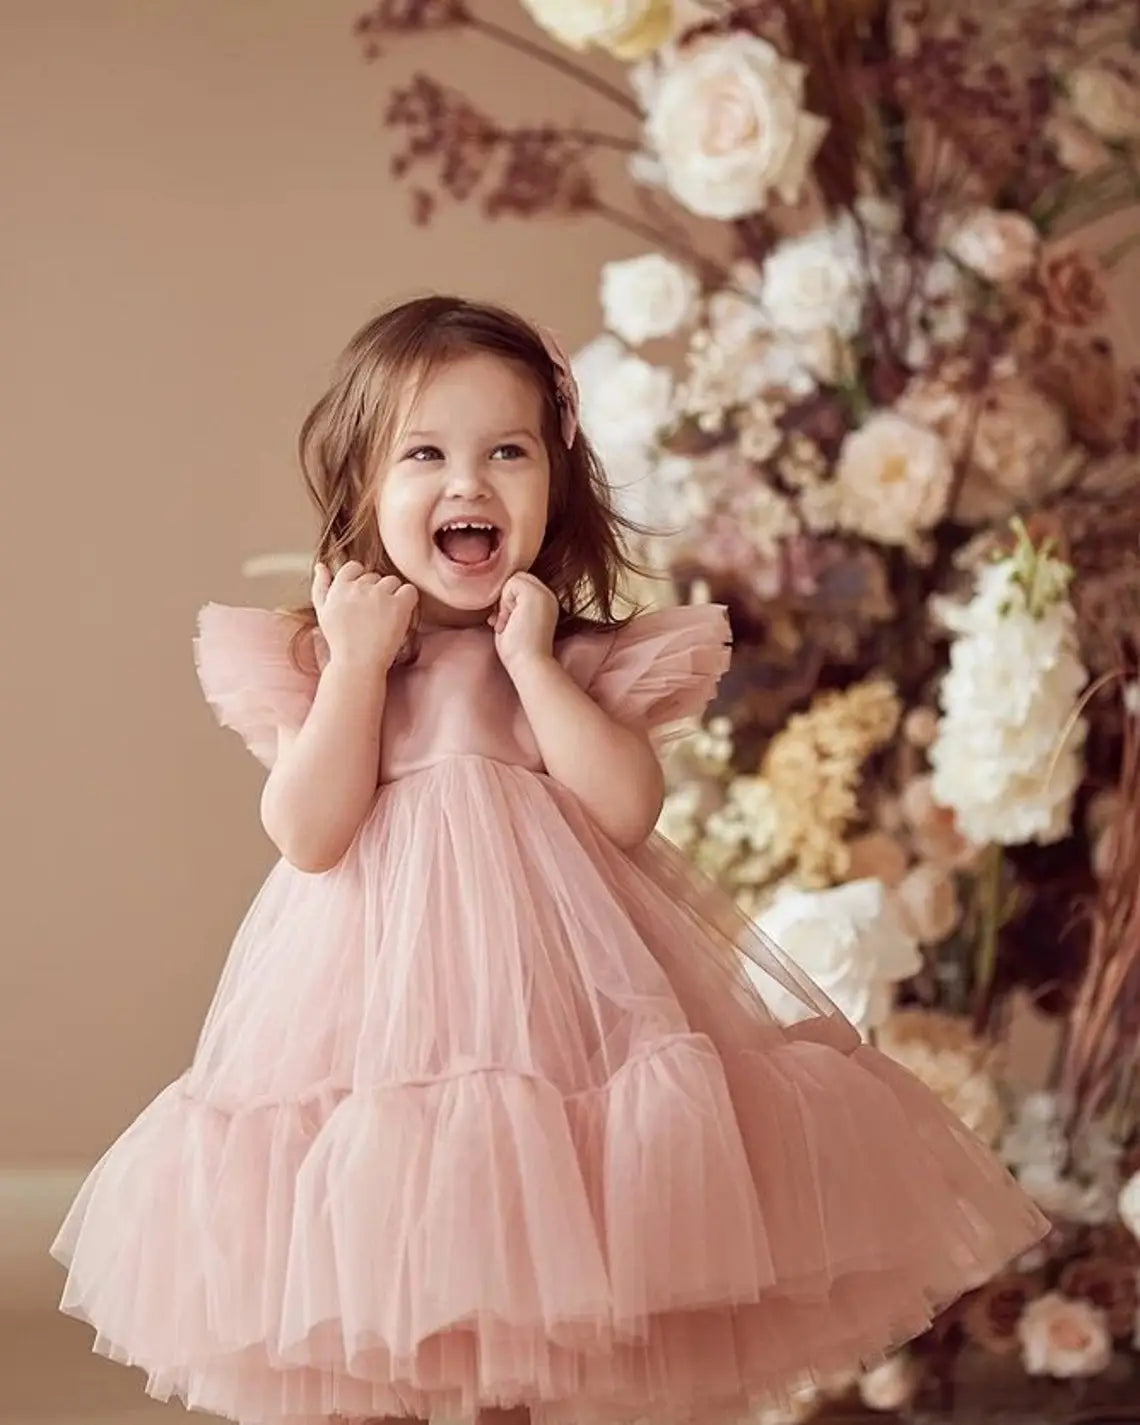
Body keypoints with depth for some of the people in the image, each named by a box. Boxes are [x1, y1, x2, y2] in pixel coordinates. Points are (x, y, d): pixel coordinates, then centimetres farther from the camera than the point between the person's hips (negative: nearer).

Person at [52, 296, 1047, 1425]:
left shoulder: (592, 654, 5)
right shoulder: (314, 657, 3)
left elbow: (627, 809, -10)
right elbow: (310, 835, -9)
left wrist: (531, 658, -9)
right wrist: (358, 662, -9)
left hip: (557, 976, 0)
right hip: (381, 981, 0)